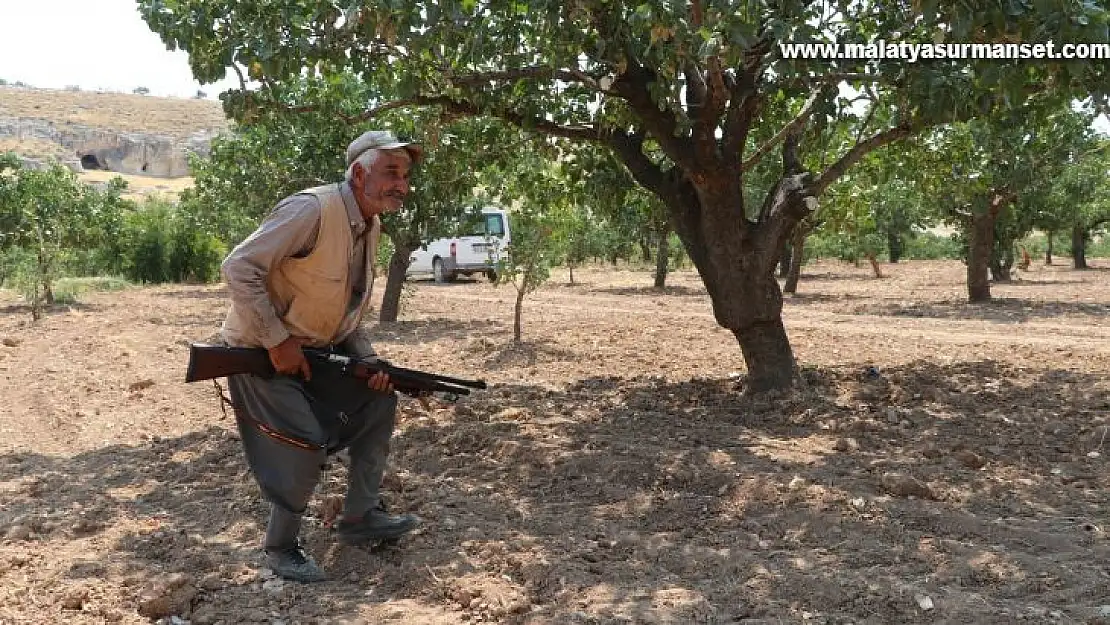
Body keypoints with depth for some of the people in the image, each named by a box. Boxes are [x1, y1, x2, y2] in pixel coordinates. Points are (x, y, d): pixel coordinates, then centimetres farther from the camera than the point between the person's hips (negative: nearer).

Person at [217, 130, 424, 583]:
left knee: (379, 401, 5)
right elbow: (238, 267, -29)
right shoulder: (313, 209, -26)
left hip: (317, 349, 9)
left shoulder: (372, 227, 2)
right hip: (261, 351, -9)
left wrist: (368, 358, -4)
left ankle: (359, 517, 17)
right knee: (306, 440, -18)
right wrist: (277, 341, -27)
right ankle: (280, 546, 6)